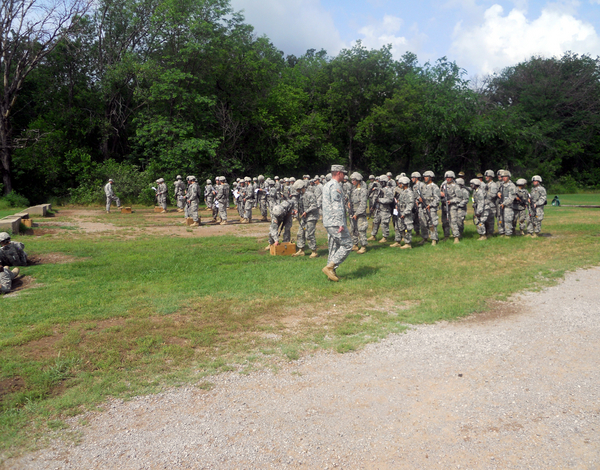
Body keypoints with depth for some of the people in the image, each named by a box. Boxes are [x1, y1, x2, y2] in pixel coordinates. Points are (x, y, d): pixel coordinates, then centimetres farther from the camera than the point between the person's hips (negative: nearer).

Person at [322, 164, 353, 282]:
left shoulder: (327, 185, 19)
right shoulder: (335, 186, -13)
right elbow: (337, 206, -20)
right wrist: (341, 223, -23)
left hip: (328, 223, 10)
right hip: (335, 222, -10)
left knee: (333, 247, 12)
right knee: (347, 245, -6)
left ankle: (331, 272, 13)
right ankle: (330, 267, -10)